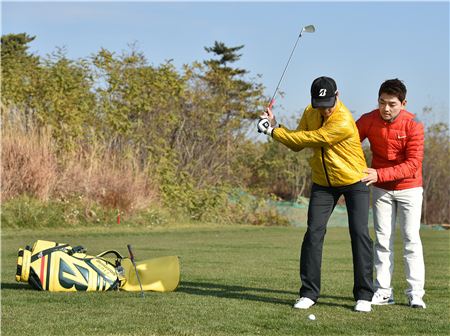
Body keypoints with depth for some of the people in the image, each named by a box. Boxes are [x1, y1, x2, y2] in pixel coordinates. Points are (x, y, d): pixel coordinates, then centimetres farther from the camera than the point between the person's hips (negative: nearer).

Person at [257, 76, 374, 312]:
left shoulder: (343, 123, -29)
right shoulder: (310, 113, -5)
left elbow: (308, 139, -25)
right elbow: (298, 144, 4)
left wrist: (273, 131, -16)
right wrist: (275, 128, -10)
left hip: (353, 181, -5)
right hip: (323, 183, 5)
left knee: (360, 234, -11)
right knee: (313, 233, -4)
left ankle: (364, 295, -3)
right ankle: (309, 293, 2)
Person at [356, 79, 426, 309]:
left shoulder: (413, 125, -20)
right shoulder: (368, 121, -11)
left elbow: (413, 164, -24)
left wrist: (379, 175, -32)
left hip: (409, 188, -3)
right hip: (381, 189, 3)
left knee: (411, 238, -4)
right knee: (382, 239, 3)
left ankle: (416, 293, -2)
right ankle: (383, 291, 7)